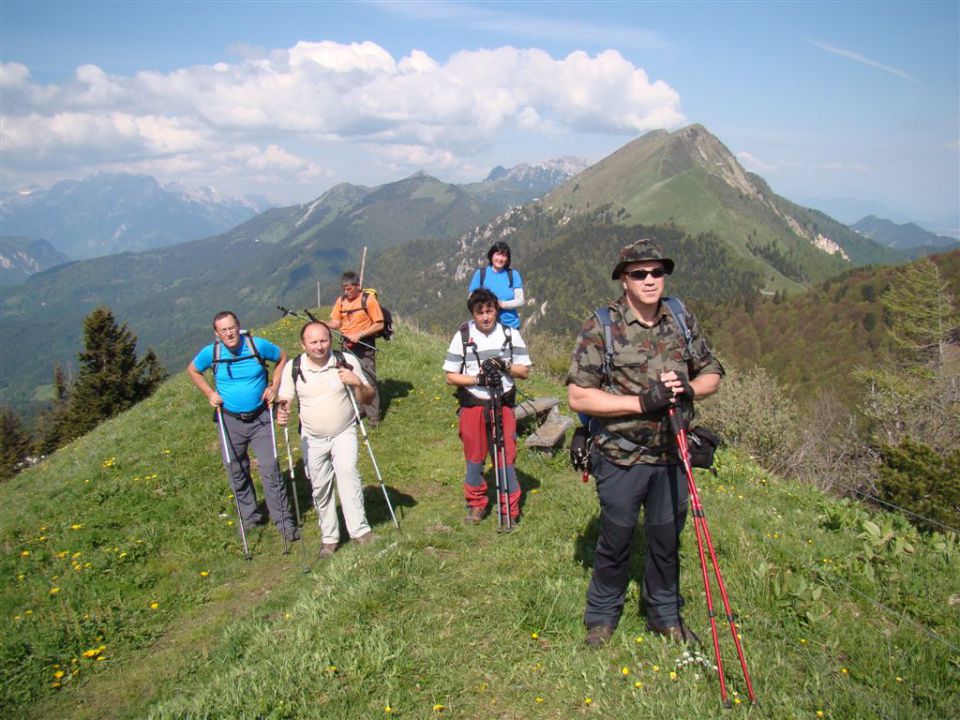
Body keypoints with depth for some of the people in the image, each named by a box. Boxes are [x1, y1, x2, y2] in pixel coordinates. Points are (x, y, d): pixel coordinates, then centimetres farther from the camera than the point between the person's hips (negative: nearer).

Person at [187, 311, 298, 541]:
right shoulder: (211, 353, -9)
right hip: (231, 421, 2)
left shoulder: (259, 345, -13)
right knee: (236, 471, 12)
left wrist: (274, 386, -5)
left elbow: (282, 359, 5)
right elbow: (192, 370, 12)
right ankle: (250, 517, 31)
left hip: (260, 418, -2)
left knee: (270, 469, -4)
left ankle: (285, 521, 6)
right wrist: (210, 394, 0)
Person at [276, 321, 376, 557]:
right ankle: (329, 538, 22)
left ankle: (360, 530, -18)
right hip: (313, 439, 2)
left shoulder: (347, 361, -11)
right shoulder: (293, 368, -9)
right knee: (320, 487, 7)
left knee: (347, 471, -24)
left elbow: (368, 398, -5)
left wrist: (358, 383, -26)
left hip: (344, 433, -2)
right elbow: (284, 400, -3)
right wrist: (281, 413, -27)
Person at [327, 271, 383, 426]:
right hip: (347, 346, 6)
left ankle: (373, 415, 4)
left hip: (364, 347, -5)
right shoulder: (341, 300, 6)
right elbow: (336, 322, 5)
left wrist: (359, 334, -19)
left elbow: (379, 325, -11)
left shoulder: (368, 299, -10)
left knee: (368, 381, -4)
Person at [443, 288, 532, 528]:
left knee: (507, 458, 0)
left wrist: (505, 366, -16)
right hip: (472, 405, 0)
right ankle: (476, 504, 28)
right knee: (474, 457, 10)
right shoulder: (462, 336, -3)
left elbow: (525, 371, 4)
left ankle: (510, 510, 14)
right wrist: (478, 379, -16)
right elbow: (450, 376, -2)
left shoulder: (510, 334, 1)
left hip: (503, 403, 0)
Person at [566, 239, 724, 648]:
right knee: (616, 541, 11)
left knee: (667, 538, 18)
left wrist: (688, 389, -11)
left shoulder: (682, 322, 4)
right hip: (622, 458, -4)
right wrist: (641, 402, -22)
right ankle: (602, 615, 34)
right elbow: (578, 397, -16)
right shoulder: (600, 329, -11)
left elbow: (712, 374, 12)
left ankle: (665, 615, 39)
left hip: (673, 456, 4)